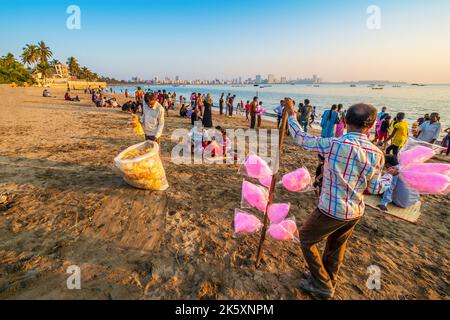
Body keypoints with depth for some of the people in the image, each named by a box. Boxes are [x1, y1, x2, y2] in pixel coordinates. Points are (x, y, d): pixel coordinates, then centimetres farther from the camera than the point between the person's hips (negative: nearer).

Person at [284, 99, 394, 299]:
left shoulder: (334, 145, -24)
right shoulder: (377, 154, -6)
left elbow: (301, 139, -14)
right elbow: (374, 188, 2)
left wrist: (291, 113, -2)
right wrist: (391, 176, 22)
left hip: (331, 211, -6)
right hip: (356, 213, 6)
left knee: (306, 238, 18)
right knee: (336, 246, 26)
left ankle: (322, 285, 30)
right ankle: (328, 280, 49)